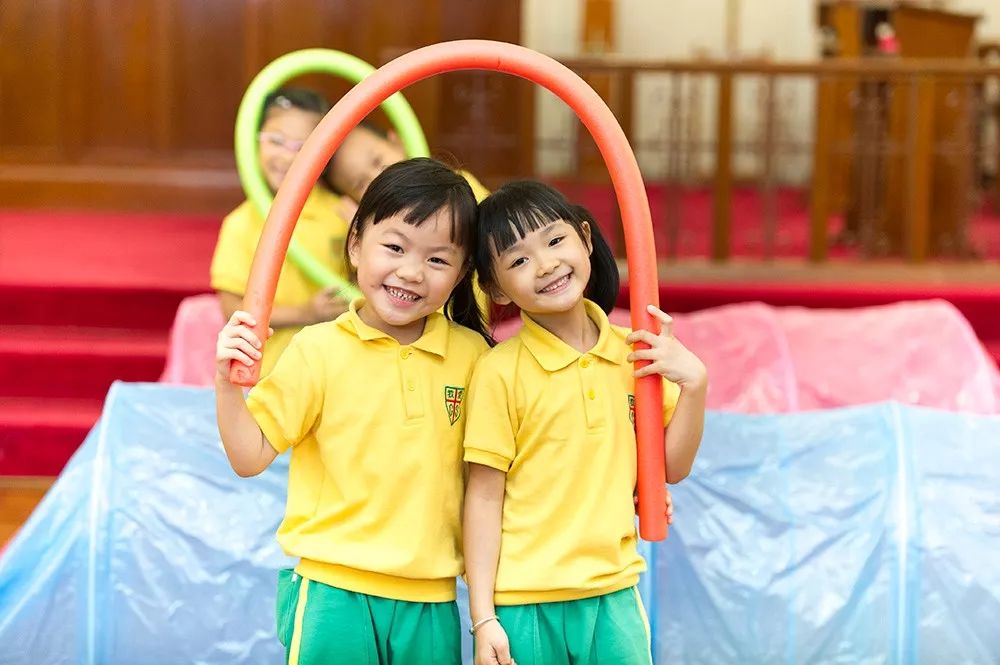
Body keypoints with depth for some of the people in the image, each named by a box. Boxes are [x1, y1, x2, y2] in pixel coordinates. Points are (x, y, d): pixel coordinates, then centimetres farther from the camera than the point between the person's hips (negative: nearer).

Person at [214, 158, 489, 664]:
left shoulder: (470, 354, 3)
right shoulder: (318, 350, -5)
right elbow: (250, 457, -5)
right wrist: (227, 381, -18)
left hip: (431, 603, 3)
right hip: (331, 595, -3)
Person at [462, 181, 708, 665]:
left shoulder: (634, 353, 3)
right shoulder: (499, 371, -10)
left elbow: (673, 467, 8)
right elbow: (484, 498, -7)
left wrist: (693, 383, -6)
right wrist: (483, 618, -9)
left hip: (614, 596, 4)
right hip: (524, 605, -3)